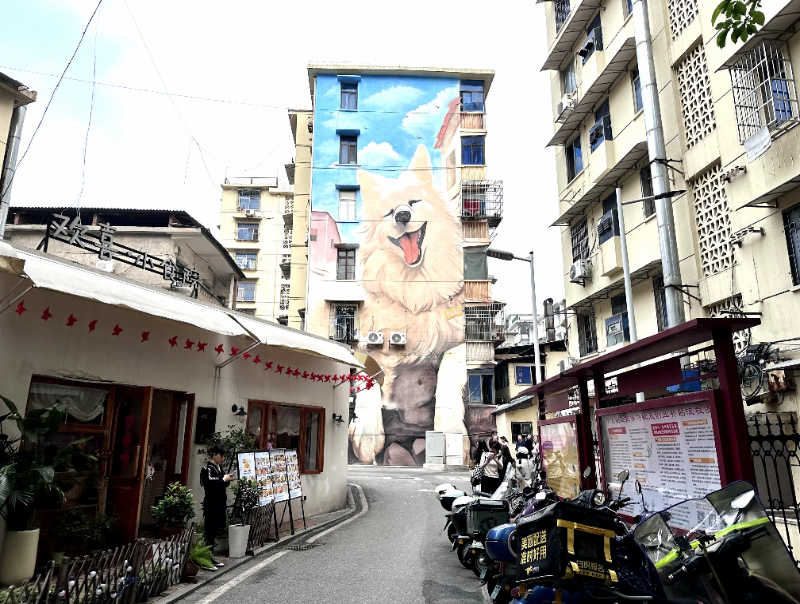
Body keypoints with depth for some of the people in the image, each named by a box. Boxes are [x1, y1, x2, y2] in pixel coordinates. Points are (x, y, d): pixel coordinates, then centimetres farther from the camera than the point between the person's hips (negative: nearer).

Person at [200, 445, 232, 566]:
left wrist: (227, 480, 2)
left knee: (216, 529, 11)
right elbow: (211, 487, -21)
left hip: (220, 503, 9)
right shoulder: (208, 469, -12)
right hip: (212, 504, -9)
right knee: (211, 531, -6)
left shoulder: (219, 468, 14)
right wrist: (224, 480, -17)